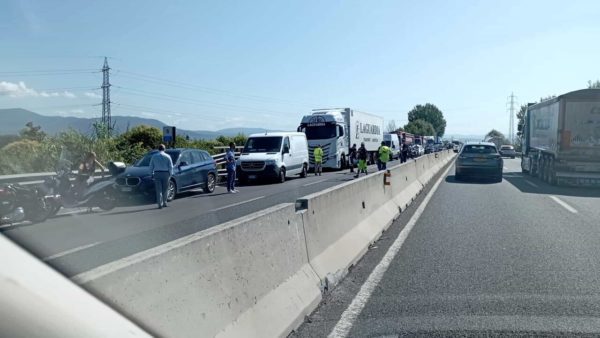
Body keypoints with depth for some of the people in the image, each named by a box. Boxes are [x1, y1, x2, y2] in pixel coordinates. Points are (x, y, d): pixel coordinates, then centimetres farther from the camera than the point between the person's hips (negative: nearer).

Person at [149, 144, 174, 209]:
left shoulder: (154, 156, 6)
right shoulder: (167, 156, 2)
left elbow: (151, 166, 6)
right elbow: (170, 166, 0)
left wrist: (152, 173, 13)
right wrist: (170, 174, 6)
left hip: (157, 174, 1)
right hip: (165, 173, -1)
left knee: (159, 190, 0)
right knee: (165, 189, 10)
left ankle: (160, 204, -3)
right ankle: (164, 203, 13)